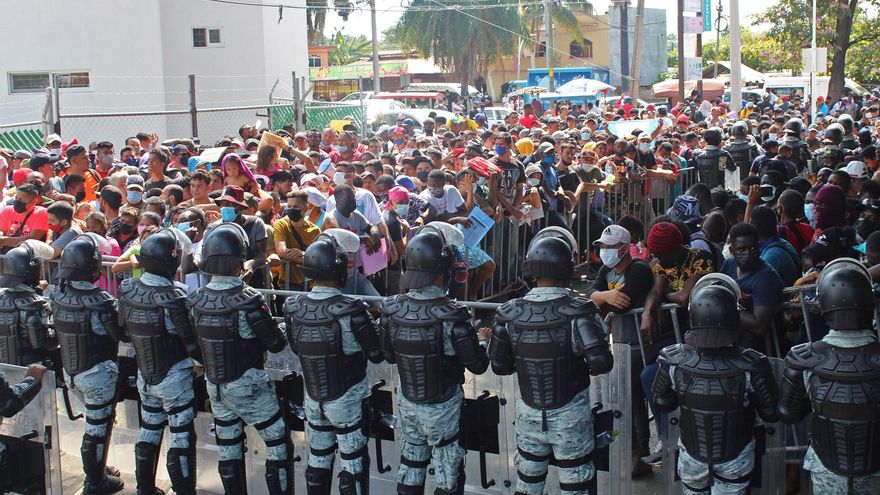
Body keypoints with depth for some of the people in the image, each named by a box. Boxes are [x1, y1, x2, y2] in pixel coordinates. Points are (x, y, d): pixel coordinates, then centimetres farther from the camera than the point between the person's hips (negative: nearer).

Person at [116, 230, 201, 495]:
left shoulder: (127, 290, -6)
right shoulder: (174, 296, -24)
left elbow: (124, 330, 7)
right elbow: (192, 343, -19)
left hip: (144, 375, 6)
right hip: (175, 379, -6)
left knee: (148, 432, 20)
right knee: (181, 438, 4)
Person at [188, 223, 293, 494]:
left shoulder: (197, 300, -6)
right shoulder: (247, 300, -23)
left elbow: (197, 341, 7)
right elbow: (276, 344, -17)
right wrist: (267, 324, 2)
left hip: (214, 387, 6)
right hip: (248, 387, -6)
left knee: (228, 450, 16)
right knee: (279, 445, 6)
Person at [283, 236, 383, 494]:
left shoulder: (294, 308, -8)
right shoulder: (350, 310, -24)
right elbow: (376, 355, -15)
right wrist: (371, 324, 2)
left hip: (312, 398, 5)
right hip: (347, 401, -5)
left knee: (318, 461, 19)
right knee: (354, 465, 8)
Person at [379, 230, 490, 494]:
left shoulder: (392, 310, -11)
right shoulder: (451, 316, -26)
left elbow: (389, 356, 3)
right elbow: (477, 365, -17)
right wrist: (483, 340, 2)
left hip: (407, 401, 5)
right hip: (442, 408, -5)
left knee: (410, 464, 20)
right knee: (448, 473, 11)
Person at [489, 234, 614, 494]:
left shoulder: (510, 314, -11)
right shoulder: (578, 312, -20)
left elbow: (500, 366, -2)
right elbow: (601, 362, -26)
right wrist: (585, 367, -5)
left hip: (529, 414, 3)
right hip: (570, 415, -3)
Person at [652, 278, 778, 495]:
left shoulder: (673, 362, -25)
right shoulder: (751, 366, -31)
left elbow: (662, 404, -8)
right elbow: (771, 414, -16)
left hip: (692, 455, 1)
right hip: (735, 458, -1)